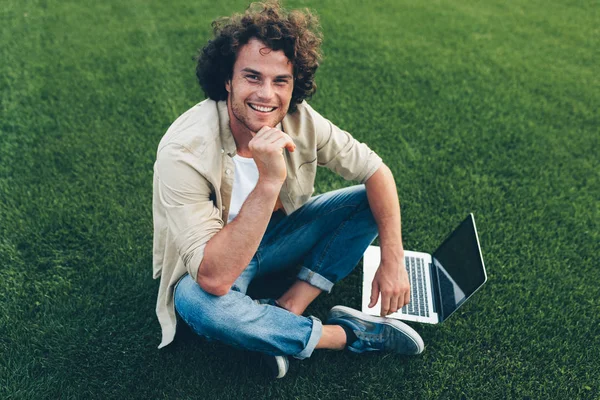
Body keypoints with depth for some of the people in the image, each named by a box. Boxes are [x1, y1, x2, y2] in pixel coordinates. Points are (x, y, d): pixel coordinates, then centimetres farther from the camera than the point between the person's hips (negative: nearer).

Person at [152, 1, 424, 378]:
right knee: (197, 304, -38)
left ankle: (286, 311, -15)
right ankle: (349, 333, -18)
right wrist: (269, 181, -45)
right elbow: (214, 278, -39)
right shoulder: (184, 152, -33)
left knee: (368, 201, -8)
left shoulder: (300, 120, -20)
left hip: (274, 233, 5)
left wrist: (394, 260, -20)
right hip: (216, 262, -4)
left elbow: (377, 172, -10)